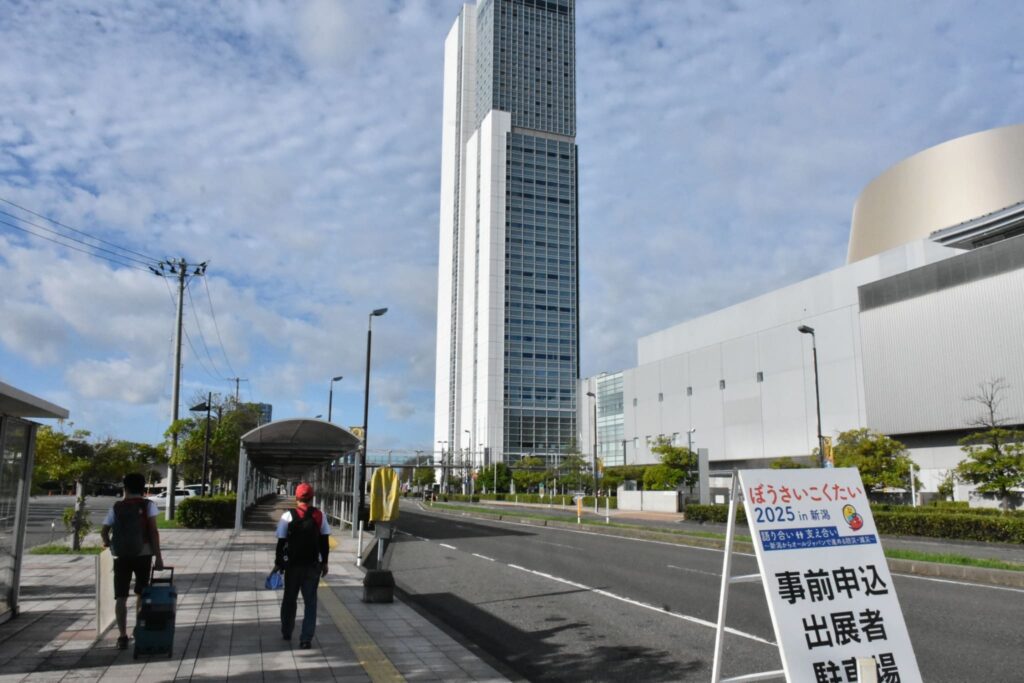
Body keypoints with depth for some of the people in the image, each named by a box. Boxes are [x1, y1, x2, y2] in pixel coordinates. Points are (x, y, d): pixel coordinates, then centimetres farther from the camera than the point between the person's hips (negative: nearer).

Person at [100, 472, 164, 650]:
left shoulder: (116, 507, 4)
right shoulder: (148, 505, -2)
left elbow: (104, 531, 2)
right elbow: (153, 531, -10)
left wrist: (108, 544, 24)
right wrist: (158, 556, -10)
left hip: (121, 556, 1)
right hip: (143, 554, 0)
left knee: (121, 597, 4)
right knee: (141, 594, 17)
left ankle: (122, 637, -2)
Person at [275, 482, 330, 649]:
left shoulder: (288, 516, -7)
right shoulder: (320, 516, -1)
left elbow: (281, 542, -5)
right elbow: (324, 542, 2)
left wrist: (278, 563, 5)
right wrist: (324, 562, 11)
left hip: (293, 564, -1)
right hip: (313, 565, 1)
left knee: (289, 599, 18)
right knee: (310, 601, 5)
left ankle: (286, 633, 30)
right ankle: (306, 639, 1)